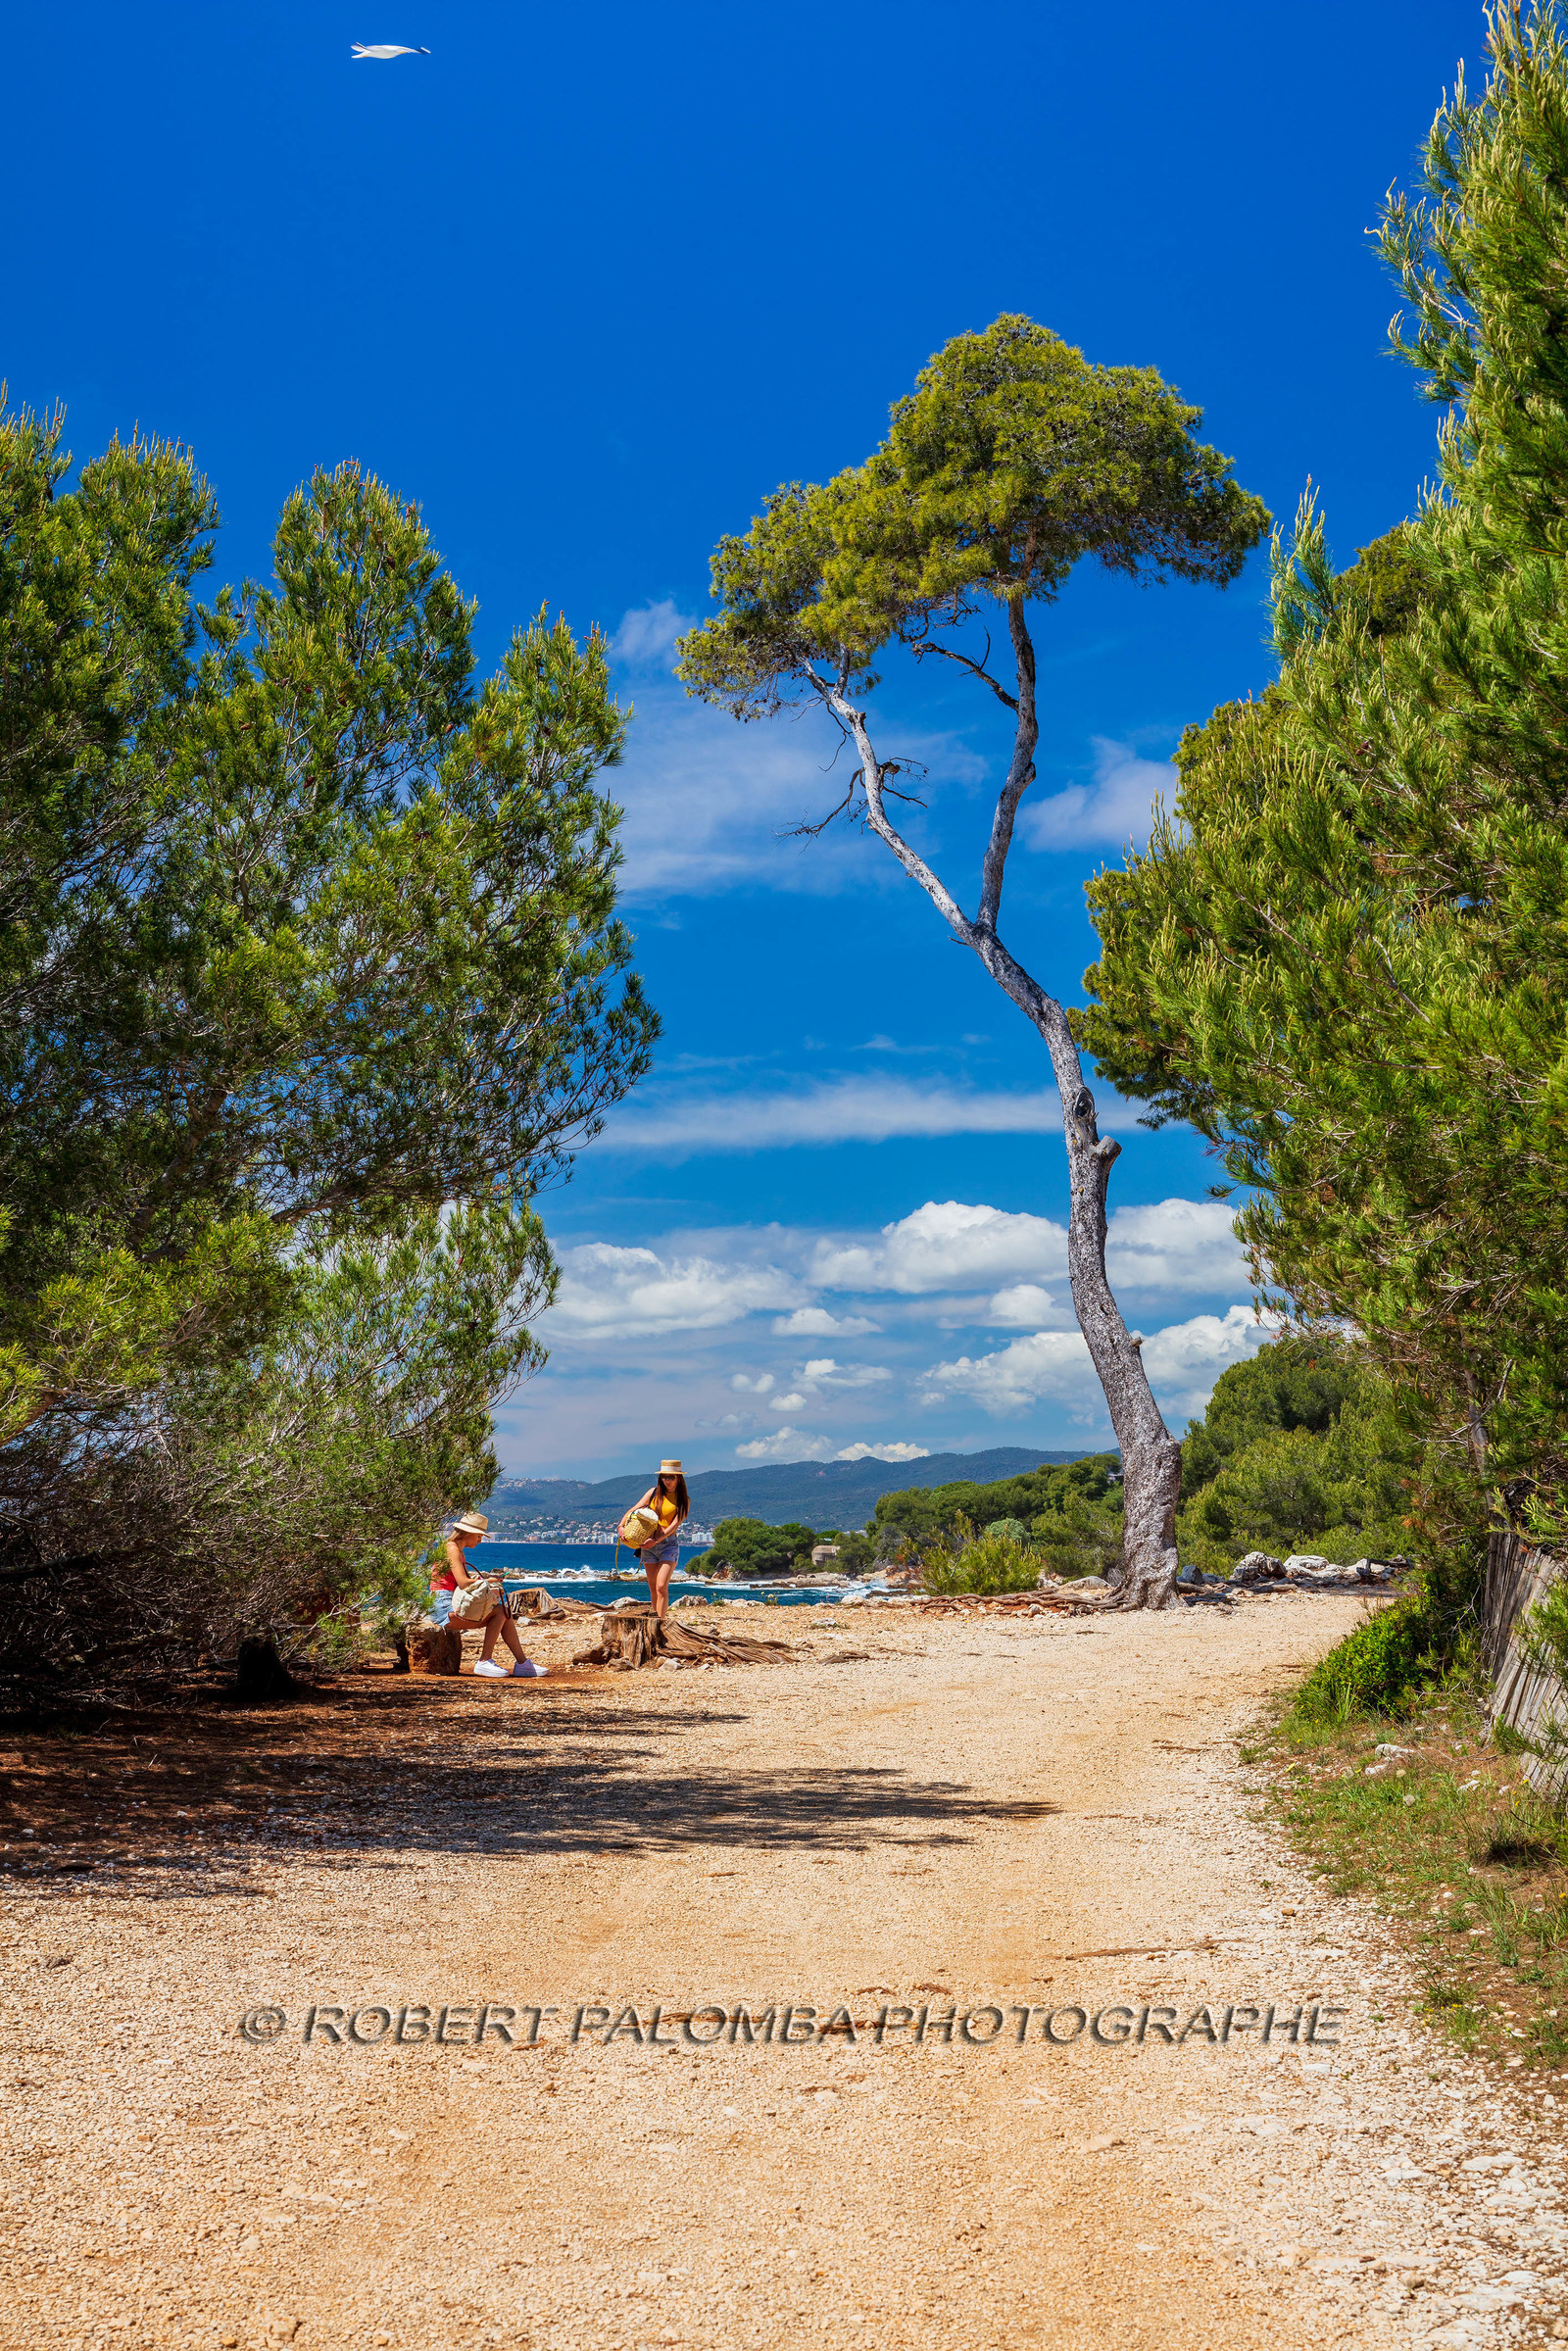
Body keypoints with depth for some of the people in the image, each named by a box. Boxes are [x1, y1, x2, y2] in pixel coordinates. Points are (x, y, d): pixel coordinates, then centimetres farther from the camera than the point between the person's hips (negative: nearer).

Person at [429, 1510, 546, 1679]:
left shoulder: (459, 1551, 21)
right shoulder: (451, 1549, -12)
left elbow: (468, 1580, 19)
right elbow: (463, 1582, -22)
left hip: (454, 1605, 10)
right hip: (444, 1606, -10)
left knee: (504, 1614, 2)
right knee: (499, 1612, -17)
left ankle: (522, 1664, 1)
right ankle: (485, 1662, -17)